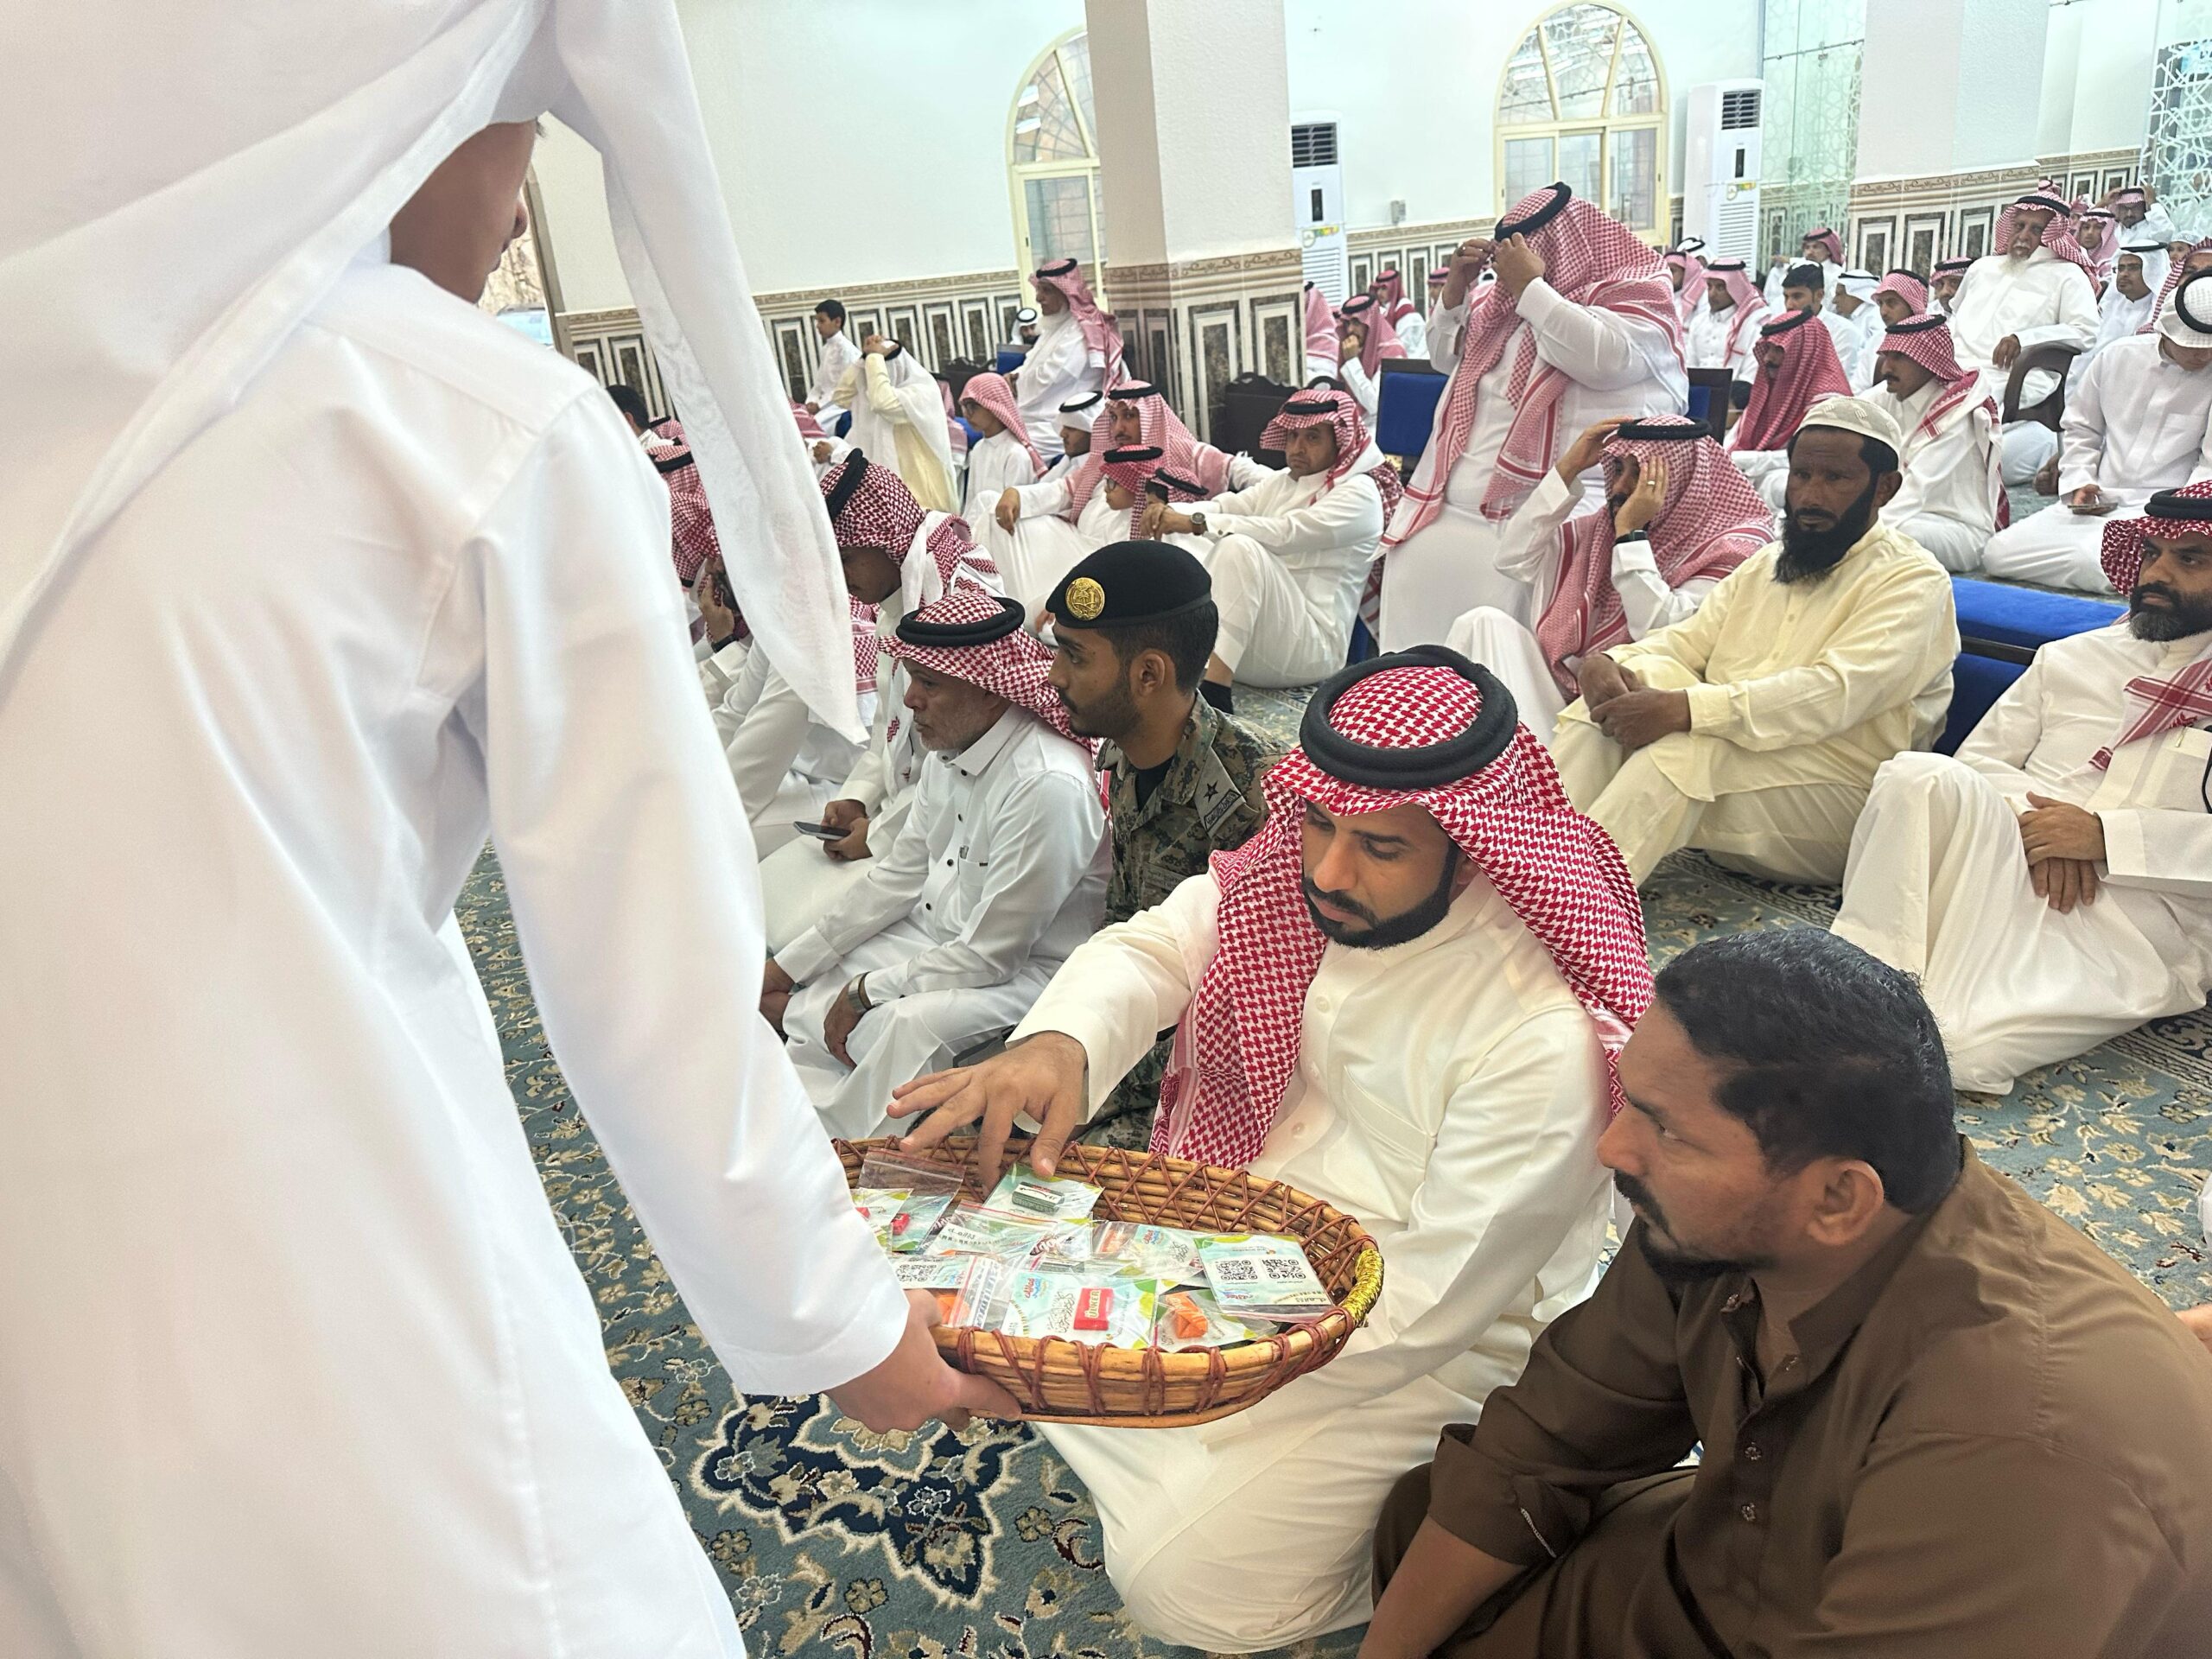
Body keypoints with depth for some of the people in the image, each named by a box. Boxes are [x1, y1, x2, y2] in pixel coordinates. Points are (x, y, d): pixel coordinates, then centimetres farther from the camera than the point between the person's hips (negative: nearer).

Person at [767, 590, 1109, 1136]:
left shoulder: (1048, 786, -29)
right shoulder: (949, 748, -1)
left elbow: (991, 954, -24)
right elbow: (900, 874, 10)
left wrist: (865, 992, -14)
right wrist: (789, 965, 7)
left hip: (1023, 970, -9)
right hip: (936, 936, 9)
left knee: (909, 1024, -34)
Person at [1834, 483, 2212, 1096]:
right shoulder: (2069, 658, 22)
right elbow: (1975, 761, 15)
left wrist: (2105, 835, -16)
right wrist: (2027, 821, -6)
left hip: (2142, 927, -4)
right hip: (2009, 862, 4)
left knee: (1968, 1044, -36)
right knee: (1919, 777, -31)